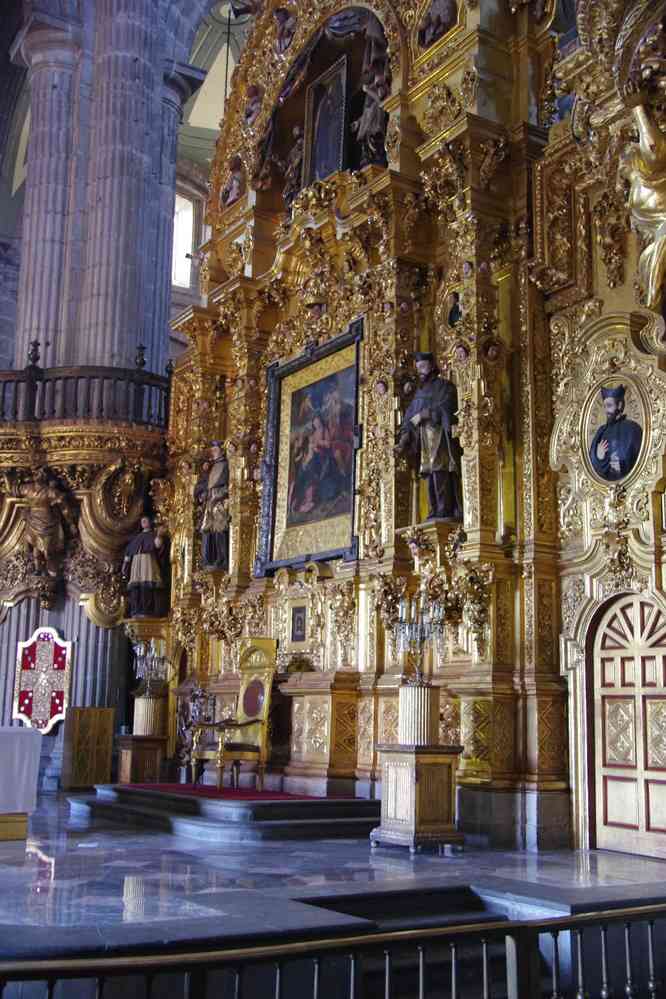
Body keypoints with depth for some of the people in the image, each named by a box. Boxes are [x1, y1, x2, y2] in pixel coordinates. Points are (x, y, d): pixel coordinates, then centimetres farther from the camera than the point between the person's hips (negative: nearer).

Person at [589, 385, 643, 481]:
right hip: (602, 480, 5)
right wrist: (598, 457, -9)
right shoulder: (602, 431, 13)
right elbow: (592, 460, 13)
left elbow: (639, 459, -8)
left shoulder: (632, 428, -4)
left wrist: (622, 467, -23)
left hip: (624, 480, -5)